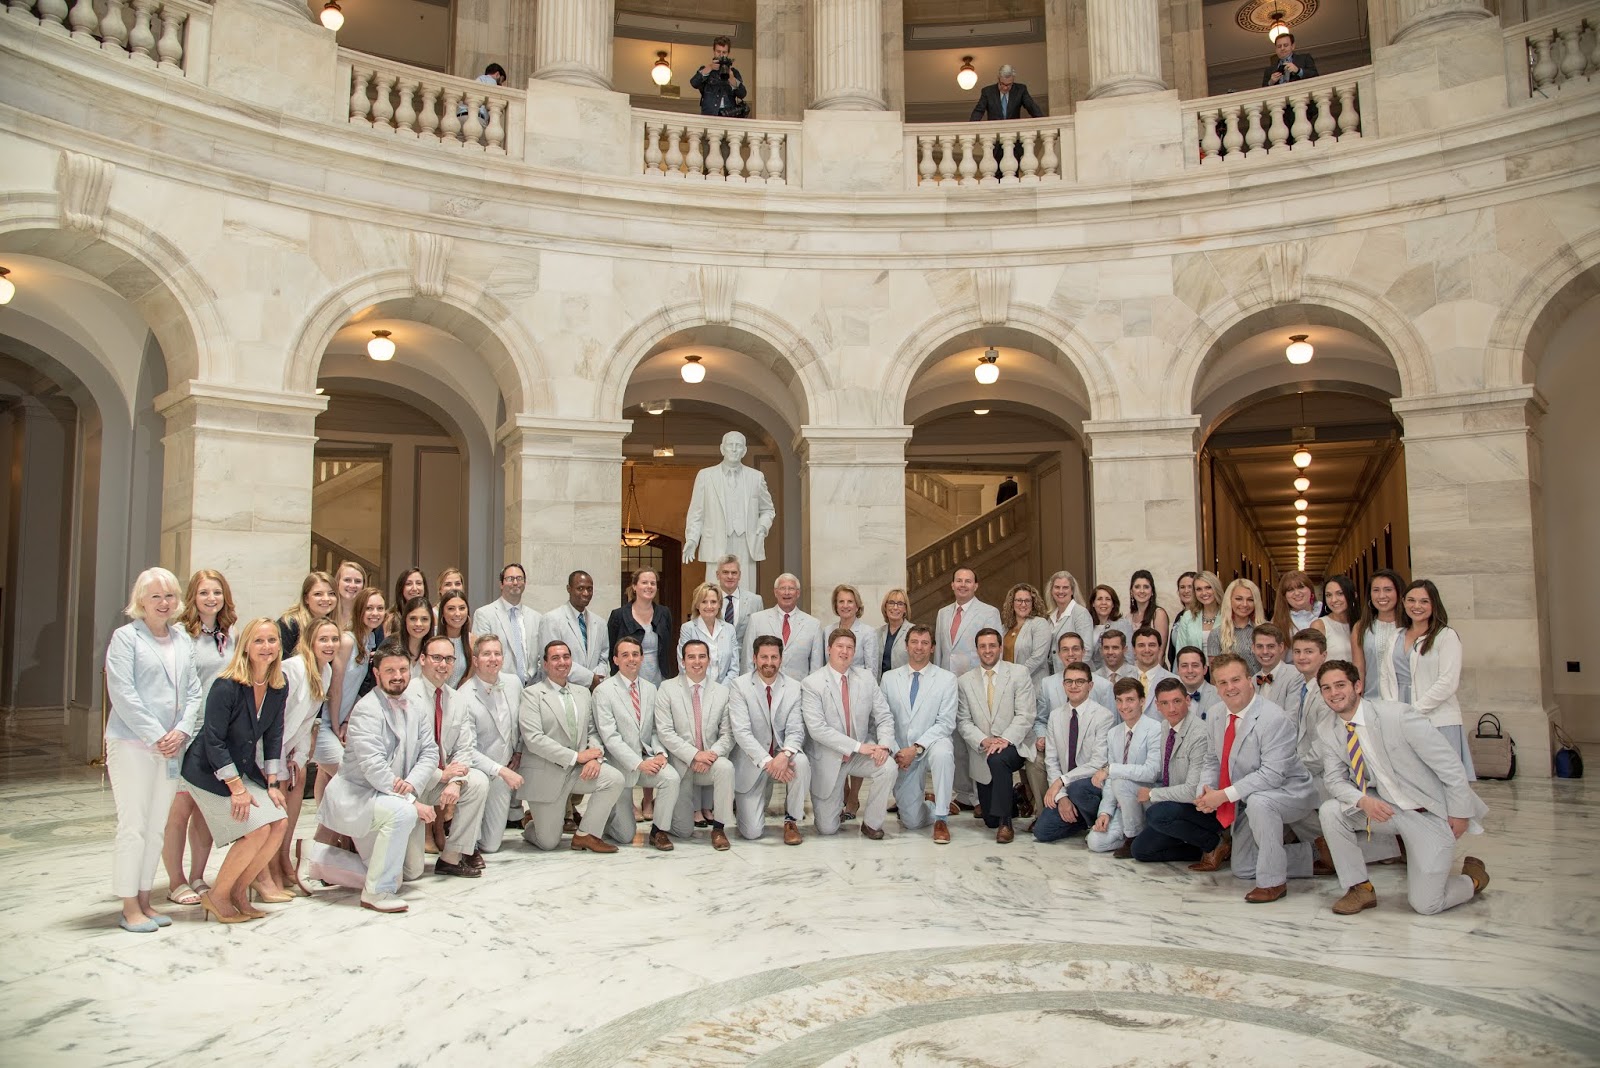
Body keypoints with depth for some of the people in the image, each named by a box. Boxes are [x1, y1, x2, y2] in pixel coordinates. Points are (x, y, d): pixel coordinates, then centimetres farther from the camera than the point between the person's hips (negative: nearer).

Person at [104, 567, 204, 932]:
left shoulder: (183, 640, 13)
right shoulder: (126, 637, -4)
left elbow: (193, 691, 10)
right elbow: (122, 693, -12)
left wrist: (181, 731, -6)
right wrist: (155, 736, -15)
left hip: (172, 746, 6)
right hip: (131, 744, -6)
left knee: (157, 826, 10)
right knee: (133, 826, -3)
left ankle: (144, 900, 19)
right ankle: (130, 907, 5)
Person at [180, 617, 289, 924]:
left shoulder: (279, 688, -2)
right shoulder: (227, 686, -22)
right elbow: (213, 741, -21)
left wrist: (272, 783, 0)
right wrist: (237, 788, -21)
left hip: (246, 770, 7)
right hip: (210, 772, -7)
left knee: (279, 824, -6)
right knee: (257, 829, -16)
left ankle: (239, 891, 11)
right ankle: (217, 896, 3)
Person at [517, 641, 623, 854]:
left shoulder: (583, 692, 12)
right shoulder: (532, 694, -7)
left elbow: (592, 731, 12)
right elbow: (533, 739, -17)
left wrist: (595, 757, -11)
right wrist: (576, 756, -19)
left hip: (579, 771, 5)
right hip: (545, 773, -5)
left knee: (615, 779, -23)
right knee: (549, 843, -1)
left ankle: (584, 834, -6)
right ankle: (532, 825, 36)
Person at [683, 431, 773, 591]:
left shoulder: (756, 477, 13)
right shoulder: (705, 475, 9)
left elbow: (768, 510, 22)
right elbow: (696, 513, 9)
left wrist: (762, 527, 3)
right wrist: (691, 539, -4)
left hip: (746, 548, 1)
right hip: (717, 549, -1)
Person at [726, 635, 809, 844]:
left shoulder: (794, 688, -1)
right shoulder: (739, 686, -8)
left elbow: (795, 731, -8)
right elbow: (741, 732, -16)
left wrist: (785, 754, -30)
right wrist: (767, 761, -28)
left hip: (782, 757, 2)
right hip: (752, 761, -2)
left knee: (801, 762, -33)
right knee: (752, 833, -11)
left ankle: (791, 821, -9)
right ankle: (743, 804, 27)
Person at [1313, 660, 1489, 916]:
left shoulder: (1397, 716, -22)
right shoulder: (1326, 732, -6)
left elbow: (1449, 764, -16)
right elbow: (1335, 779, -2)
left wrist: (1460, 813, -11)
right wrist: (1363, 801, -24)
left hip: (1429, 812, -5)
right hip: (1385, 808, 5)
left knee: (1425, 904, -6)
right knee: (1329, 811, -19)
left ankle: (1473, 876, 27)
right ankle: (1360, 889, -2)